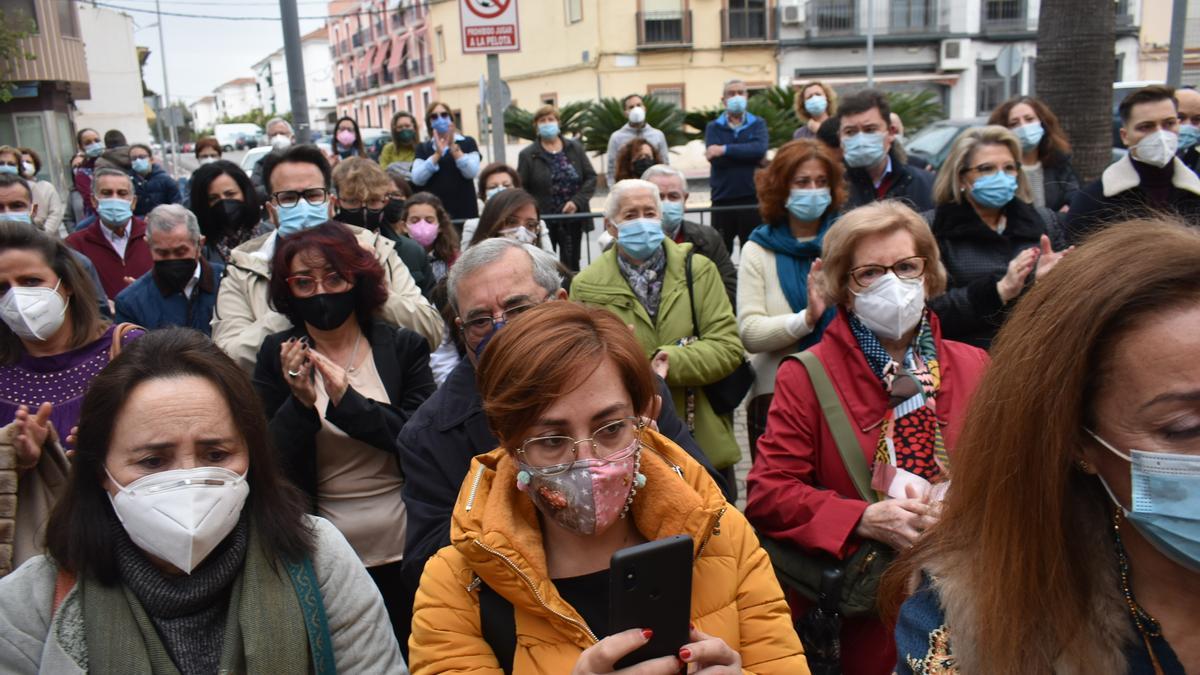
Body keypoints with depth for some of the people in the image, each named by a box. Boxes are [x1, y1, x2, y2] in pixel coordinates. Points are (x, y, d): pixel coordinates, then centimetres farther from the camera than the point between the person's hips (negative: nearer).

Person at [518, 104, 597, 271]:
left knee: (571, 265, 8)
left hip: (572, 220, 2)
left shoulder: (575, 148, 8)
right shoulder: (527, 155, 0)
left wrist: (577, 201, -10)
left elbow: (591, 178, 5)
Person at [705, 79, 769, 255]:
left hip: (752, 199, 0)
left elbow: (759, 149, -13)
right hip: (723, 199, 0)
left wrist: (725, 150, -16)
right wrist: (747, 154, -10)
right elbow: (714, 157, -10)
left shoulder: (758, 124, 7)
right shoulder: (713, 127, 7)